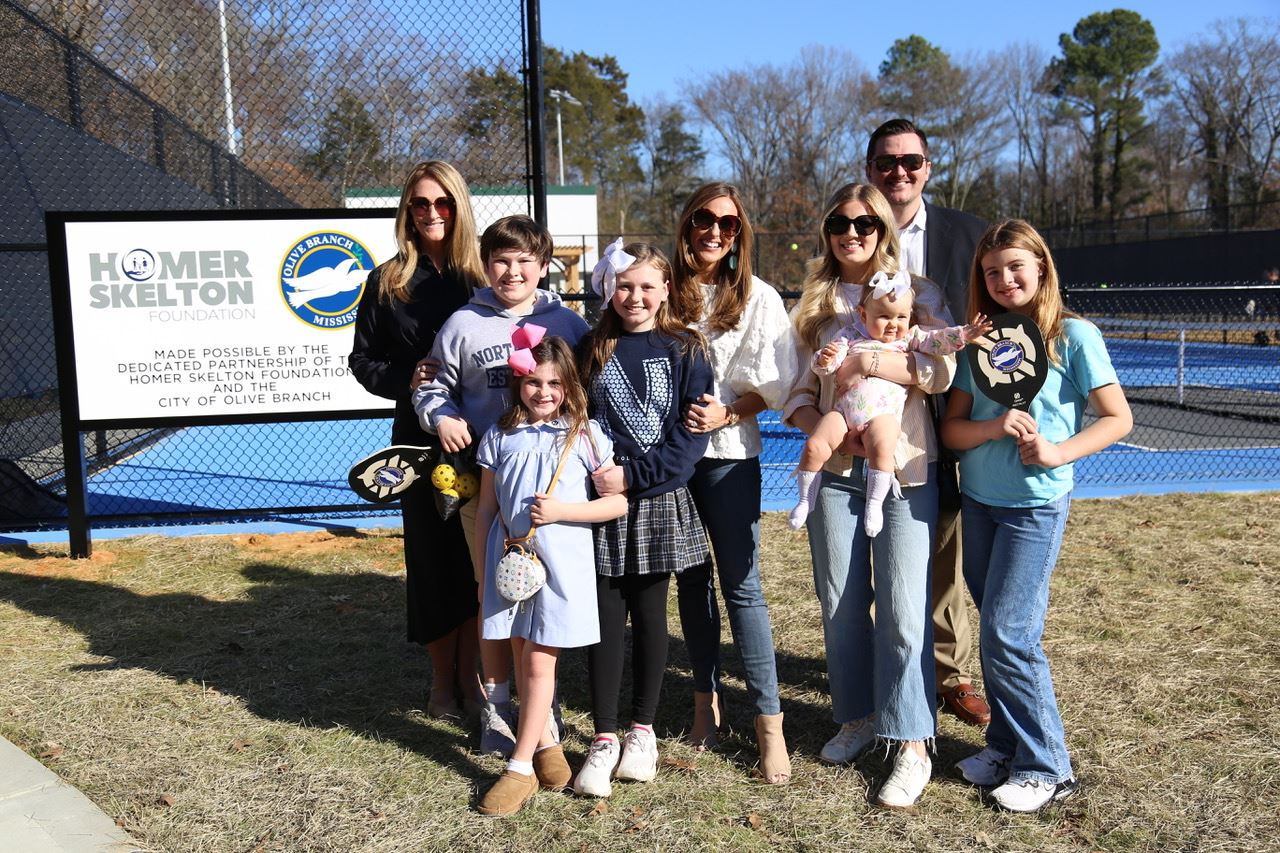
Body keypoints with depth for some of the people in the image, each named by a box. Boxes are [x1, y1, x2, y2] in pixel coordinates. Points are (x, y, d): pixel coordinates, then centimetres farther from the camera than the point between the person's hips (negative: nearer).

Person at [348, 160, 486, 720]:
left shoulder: (483, 276, 2)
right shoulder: (387, 281, 4)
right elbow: (362, 359, 7)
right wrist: (404, 378, -11)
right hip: (420, 438, 0)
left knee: (477, 554, 5)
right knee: (431, 554, 6)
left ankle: (470, 671, 24)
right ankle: (442, 679, 23)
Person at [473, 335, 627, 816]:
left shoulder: (584, 434, -2)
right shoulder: (500, 436, 4)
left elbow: (619, 502, -3)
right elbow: (486, 510, 9)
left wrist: (561, 510, -14)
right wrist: (482, 573, 8)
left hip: (561, 561, -3)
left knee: (539, 663, 0)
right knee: (521, 657, 10)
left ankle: (521, 766, 9)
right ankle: (545, 742, 29)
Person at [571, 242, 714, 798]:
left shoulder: (683, 351, 2)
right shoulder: (593, 351, 8)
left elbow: (691, 434, -6)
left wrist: (633, 474, -14)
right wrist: (592, 471, -10)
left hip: (658, 501, -1)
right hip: (601, 500, 1)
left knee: (649, 612, 9)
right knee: (606, 615, 2)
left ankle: (643, 730, 22)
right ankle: (604, 737, 11)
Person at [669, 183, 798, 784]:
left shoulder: (758, 299, -1)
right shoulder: (667, 289, 4)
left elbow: (776, 385, -3)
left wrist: (727, 413, -17)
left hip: (728, 453, -3)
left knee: (741, 584, -4)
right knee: (690, 578, 12)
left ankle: (768, 720, 3)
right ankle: (706, 698, 26)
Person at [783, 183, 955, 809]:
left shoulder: (918, 292, 4)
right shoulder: (815, 301, 13)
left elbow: (942, 372, -7)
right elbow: (798, 385, 11)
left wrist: (872, 363, -18)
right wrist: (815, 425, -8)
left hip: (906, 468, -3)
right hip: (834, 468, 3)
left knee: (903, 607, -5)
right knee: (841, 602, 8)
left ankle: (912, 746, 4)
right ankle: (857, 716, 26)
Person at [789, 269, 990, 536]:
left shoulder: (909, 337, 16)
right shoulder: (849, 336, 15)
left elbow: (936, 340, 4)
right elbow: (825, 366, 8)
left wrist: (963, 334, -13)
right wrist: (824, 358, -16)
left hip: (883, 412, -1)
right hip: (844, 410, 1)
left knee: (882, 448, -31)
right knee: (815, 447, -16)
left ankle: (874, 504, -17)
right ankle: (805, 500, 1)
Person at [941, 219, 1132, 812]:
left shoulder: (1073, 335, -6)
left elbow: (1118, 418, -5)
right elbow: (951, 427, 2)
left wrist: (1058, 452, -19)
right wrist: (995, 427, -17)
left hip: (1035, 504, -5)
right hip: (978, 500, 5)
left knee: (1009, 635, -6)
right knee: (993, 632, 11)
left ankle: (1046, 768, 9)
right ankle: (1006, 745, 26)